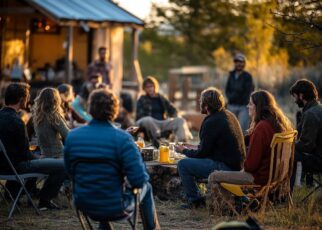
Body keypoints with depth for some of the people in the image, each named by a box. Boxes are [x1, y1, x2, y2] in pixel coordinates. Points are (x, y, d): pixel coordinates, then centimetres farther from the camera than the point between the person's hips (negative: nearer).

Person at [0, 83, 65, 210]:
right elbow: (24, 153, -17)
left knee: (34, 159, 38)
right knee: (62, 165, -10)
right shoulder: (16, 122, -23)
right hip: (16, 165, -10)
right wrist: (38, 158, 3)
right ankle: (45, 200, 3)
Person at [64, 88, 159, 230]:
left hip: (83, 205, 4)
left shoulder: (72, 136, -8)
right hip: (114, 207, -4)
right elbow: (139, 180, -22)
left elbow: (70, 171, 8)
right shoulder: (122, 138, -21)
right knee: (146, 187, 27)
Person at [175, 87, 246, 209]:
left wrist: (184, 150, 6)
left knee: (183, 165, -5)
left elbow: (202, 153, -11)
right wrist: (196, 148, 22)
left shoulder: (211, 122, -18)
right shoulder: (228, 115, 10)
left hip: (225, 167, -10)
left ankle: (195, 201, 5)